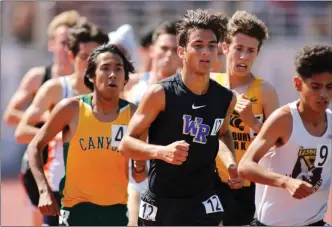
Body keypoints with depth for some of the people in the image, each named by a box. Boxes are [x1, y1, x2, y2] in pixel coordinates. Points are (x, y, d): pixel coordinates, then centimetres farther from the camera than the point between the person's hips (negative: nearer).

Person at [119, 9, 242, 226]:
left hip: (204, 203, 3)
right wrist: (162, 151, -28)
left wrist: (230, 162, 6)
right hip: (160, 203, -2)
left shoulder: (225, 98, 1)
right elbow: (126, 143, -11)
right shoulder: (160, 93, -13)